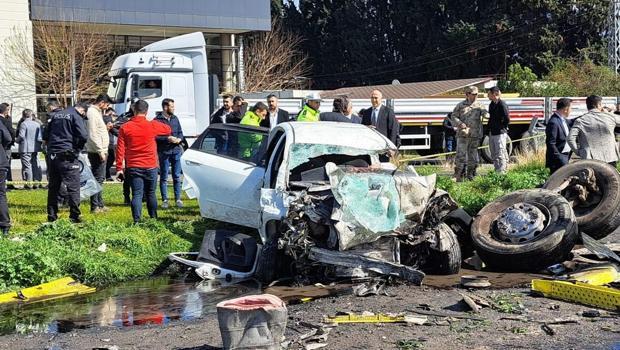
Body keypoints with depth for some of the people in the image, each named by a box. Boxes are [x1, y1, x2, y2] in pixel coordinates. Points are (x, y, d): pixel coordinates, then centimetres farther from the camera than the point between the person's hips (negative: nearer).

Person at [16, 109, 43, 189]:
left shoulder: (23, 124, -10)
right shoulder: (37, 124, 6)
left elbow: (21, 136, -14)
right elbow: (40, 137, 3)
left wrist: (16, 140, 5)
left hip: (25, 148, -5)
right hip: (35, 148, 5)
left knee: (27, 165, -2)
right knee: (35, 165, 10)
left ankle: (28, 182, -3)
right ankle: (37, 181, 11)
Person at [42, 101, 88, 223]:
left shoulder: (54, 116, 14)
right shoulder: (75, 116, -4)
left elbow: (45, 136, 15)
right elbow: (83, 136, -13)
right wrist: (77, 148, 4)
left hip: (52, 155, 6)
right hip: (67, 156, -6)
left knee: (53, 187, 12)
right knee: (73, 187, -3)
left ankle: (52, 216, 15)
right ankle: (74, 217, -6)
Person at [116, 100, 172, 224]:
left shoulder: (124, 128, -4)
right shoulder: (152, 125, -5)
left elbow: (120, 149, -4)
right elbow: (168, 130, 14)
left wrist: (119, 168, 1)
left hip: (133, 167, 0)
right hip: (150, 167, 0)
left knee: (136, 194, 1)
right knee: (151, 194, 15)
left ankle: (137, 221, -8)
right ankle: (153, 218, 23)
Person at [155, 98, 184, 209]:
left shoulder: (175, 118, 12)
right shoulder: (157, 120, -6)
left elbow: (180, 132, 16)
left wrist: (179, 139, -5)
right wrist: (167, 138, -18)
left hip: (176, 151, 5)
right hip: (164, 152, -4)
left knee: (177, 176, 6)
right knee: (164, 177, 3)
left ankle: (178, 199, 13)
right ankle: (164, 200, 9)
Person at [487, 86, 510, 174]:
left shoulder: (502, 104, -14)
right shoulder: (491, 104, 12)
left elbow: (507, 119, -17)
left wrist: (501, 128, -7)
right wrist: (490, 129, 11)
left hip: (500, 134, -9)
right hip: (492, 133, 9)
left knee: (500, 155, -8)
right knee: (494, 156, 14)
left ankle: (501, 172, -6)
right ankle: (496, 172, 22)